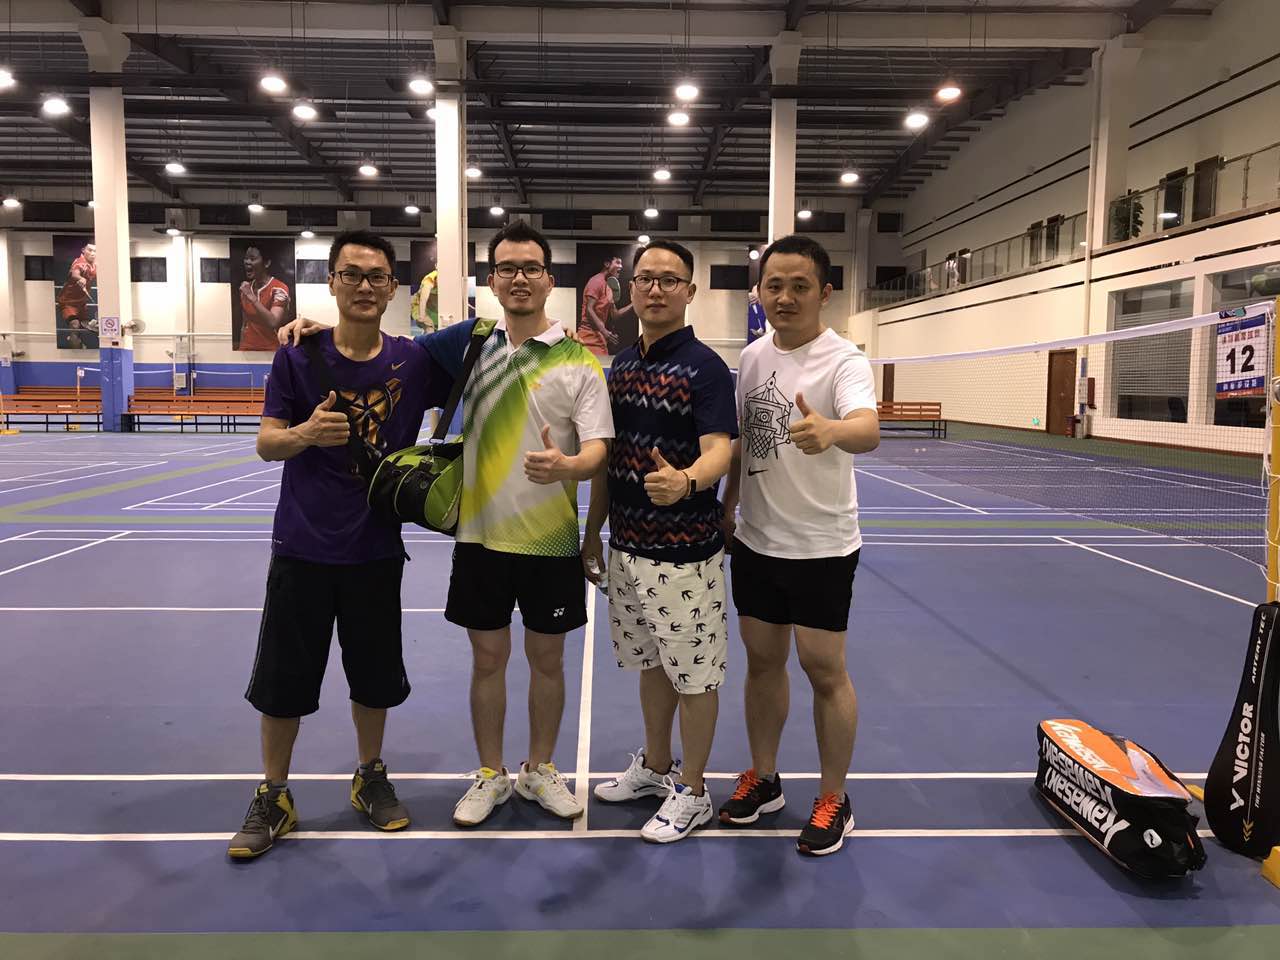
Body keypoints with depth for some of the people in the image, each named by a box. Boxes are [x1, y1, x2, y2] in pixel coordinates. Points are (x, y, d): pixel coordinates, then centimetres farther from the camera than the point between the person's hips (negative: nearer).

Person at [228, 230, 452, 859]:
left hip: (377, 549, 1)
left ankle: (370, 778, 35)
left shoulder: (413, 360, -2)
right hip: (302, 547, -1)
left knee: (374, 677, 12)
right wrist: (305, 434, -26)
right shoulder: (297, 356, -4)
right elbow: (267, 444, -5)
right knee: (283, 681, 7)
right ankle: (272, 799, 27)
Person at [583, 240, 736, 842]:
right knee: (650, 663, 20)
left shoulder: (705, 367, -12)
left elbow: (719, 450, -22)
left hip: (685, 554, -7)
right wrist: (593, 534, 14)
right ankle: (655, 765, 39)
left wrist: (686, 481, -44)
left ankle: (691, 791, 23)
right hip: (628, 548, 7)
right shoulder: (620, 366, 9)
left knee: (694, 674, 7)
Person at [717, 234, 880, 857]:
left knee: (824, 670, 3)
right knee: (762, 660, 15)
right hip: (755, 542, 6)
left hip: (821, 548, -5)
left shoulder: (842, 360, -16)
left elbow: (868, 429, -36)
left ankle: (834, 800, 22)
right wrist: (727, 507, 16)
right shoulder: (753, 355, 4)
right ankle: (763, 779, 32)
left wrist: (830, 429, -57)